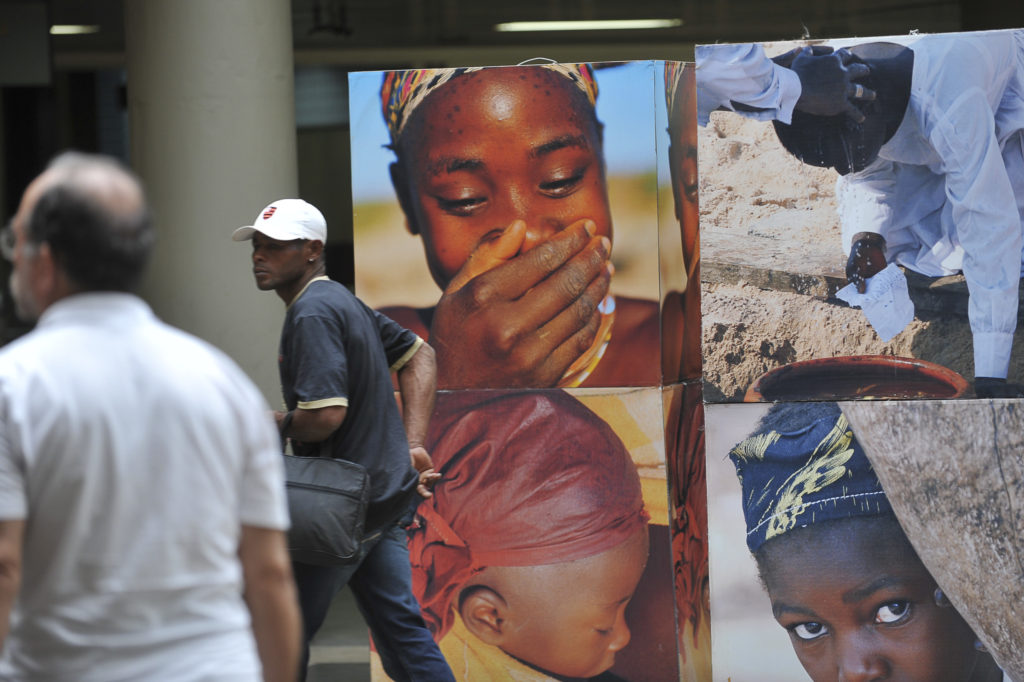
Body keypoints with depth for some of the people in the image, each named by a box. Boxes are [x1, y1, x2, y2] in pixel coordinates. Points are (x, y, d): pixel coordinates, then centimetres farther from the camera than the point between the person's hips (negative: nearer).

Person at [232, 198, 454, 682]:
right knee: (399, 627, 12)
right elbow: (418, 355, 21)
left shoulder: (312, 312, -18)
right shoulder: (342, 300, 14)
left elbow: (325, 415, -29)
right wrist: (412, 444, 12)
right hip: (386, 489, 10)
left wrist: (276, 424, -8)